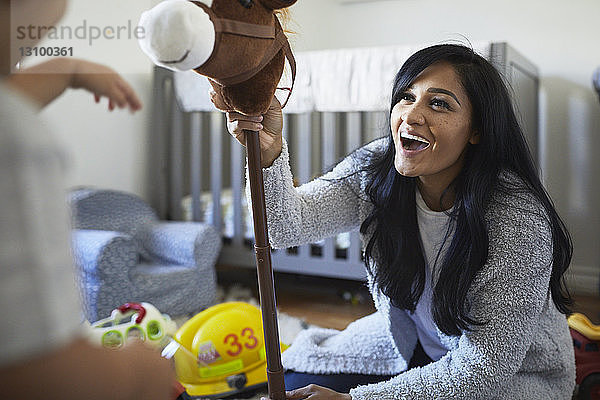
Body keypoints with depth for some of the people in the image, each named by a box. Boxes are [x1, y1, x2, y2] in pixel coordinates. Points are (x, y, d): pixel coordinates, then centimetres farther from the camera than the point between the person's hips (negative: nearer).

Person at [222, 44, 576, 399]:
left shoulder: (520, 222, -30)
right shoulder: (375, 169, -16)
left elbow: (487, 367, -27)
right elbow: (290, 223, -26)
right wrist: (268, 152, -47)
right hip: (410, 341, 5)